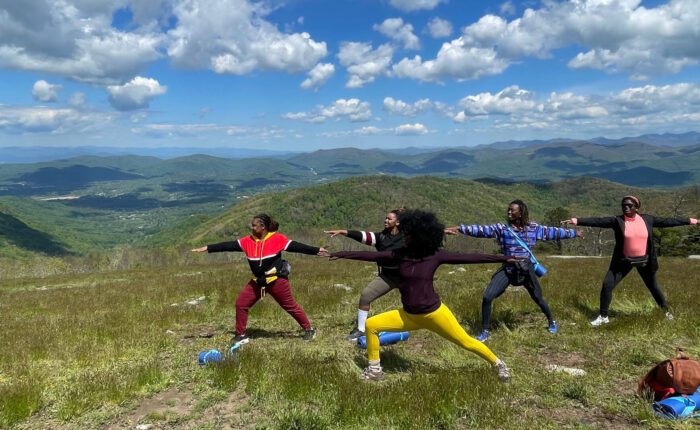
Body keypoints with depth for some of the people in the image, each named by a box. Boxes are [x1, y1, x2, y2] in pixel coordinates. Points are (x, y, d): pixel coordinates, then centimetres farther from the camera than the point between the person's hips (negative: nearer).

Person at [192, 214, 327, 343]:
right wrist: (207, 248, -8)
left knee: (291, 306, 3)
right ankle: (240, 334, 18)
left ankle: (309, 329, 20)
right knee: (241, 303, 2)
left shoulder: (277, 238, -12)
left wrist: (316, 250, -13)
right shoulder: (248, 241, -2)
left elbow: (295, 246, -11)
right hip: (257, 281, 5)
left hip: (277, 280, -5)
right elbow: (228, 246, -4)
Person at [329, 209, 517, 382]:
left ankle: (498, 364, 29)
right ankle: (375, 369, 16)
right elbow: (372, 255, -5)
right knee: (371, 325, -1)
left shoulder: (435, 255, -12)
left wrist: (503, 258, -8)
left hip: (434, 313, -4)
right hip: (408, 315, 4)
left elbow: (467, 258, -9)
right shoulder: (400, 254, -5)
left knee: (466, 342, 3)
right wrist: (342, 254, -9)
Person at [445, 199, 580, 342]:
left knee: (538, 298, 16)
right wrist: (460, 228, -32)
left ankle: (551, 322, 48)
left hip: (526, 270, 1)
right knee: (487, 297, -12)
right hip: (507, 270, -1)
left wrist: (574, 233, 16)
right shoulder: (502, 228, -10)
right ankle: (485, 331, 6)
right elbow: (482, 230, -20)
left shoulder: (533, 228, -3)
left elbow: (552, 232, 9)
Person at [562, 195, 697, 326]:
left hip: (644, 261, 1)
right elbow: (598, 221, -22)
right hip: (624, 261, -1)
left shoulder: (647, 219, -5)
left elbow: (666, 221, 4)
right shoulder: (617, 220, -12)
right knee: (607, 284, -8)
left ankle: (666, 311, 43)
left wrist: (690, 220, 9)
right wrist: (577, 221, -33)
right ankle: (603, 317, 6)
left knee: (653, 286, 18)